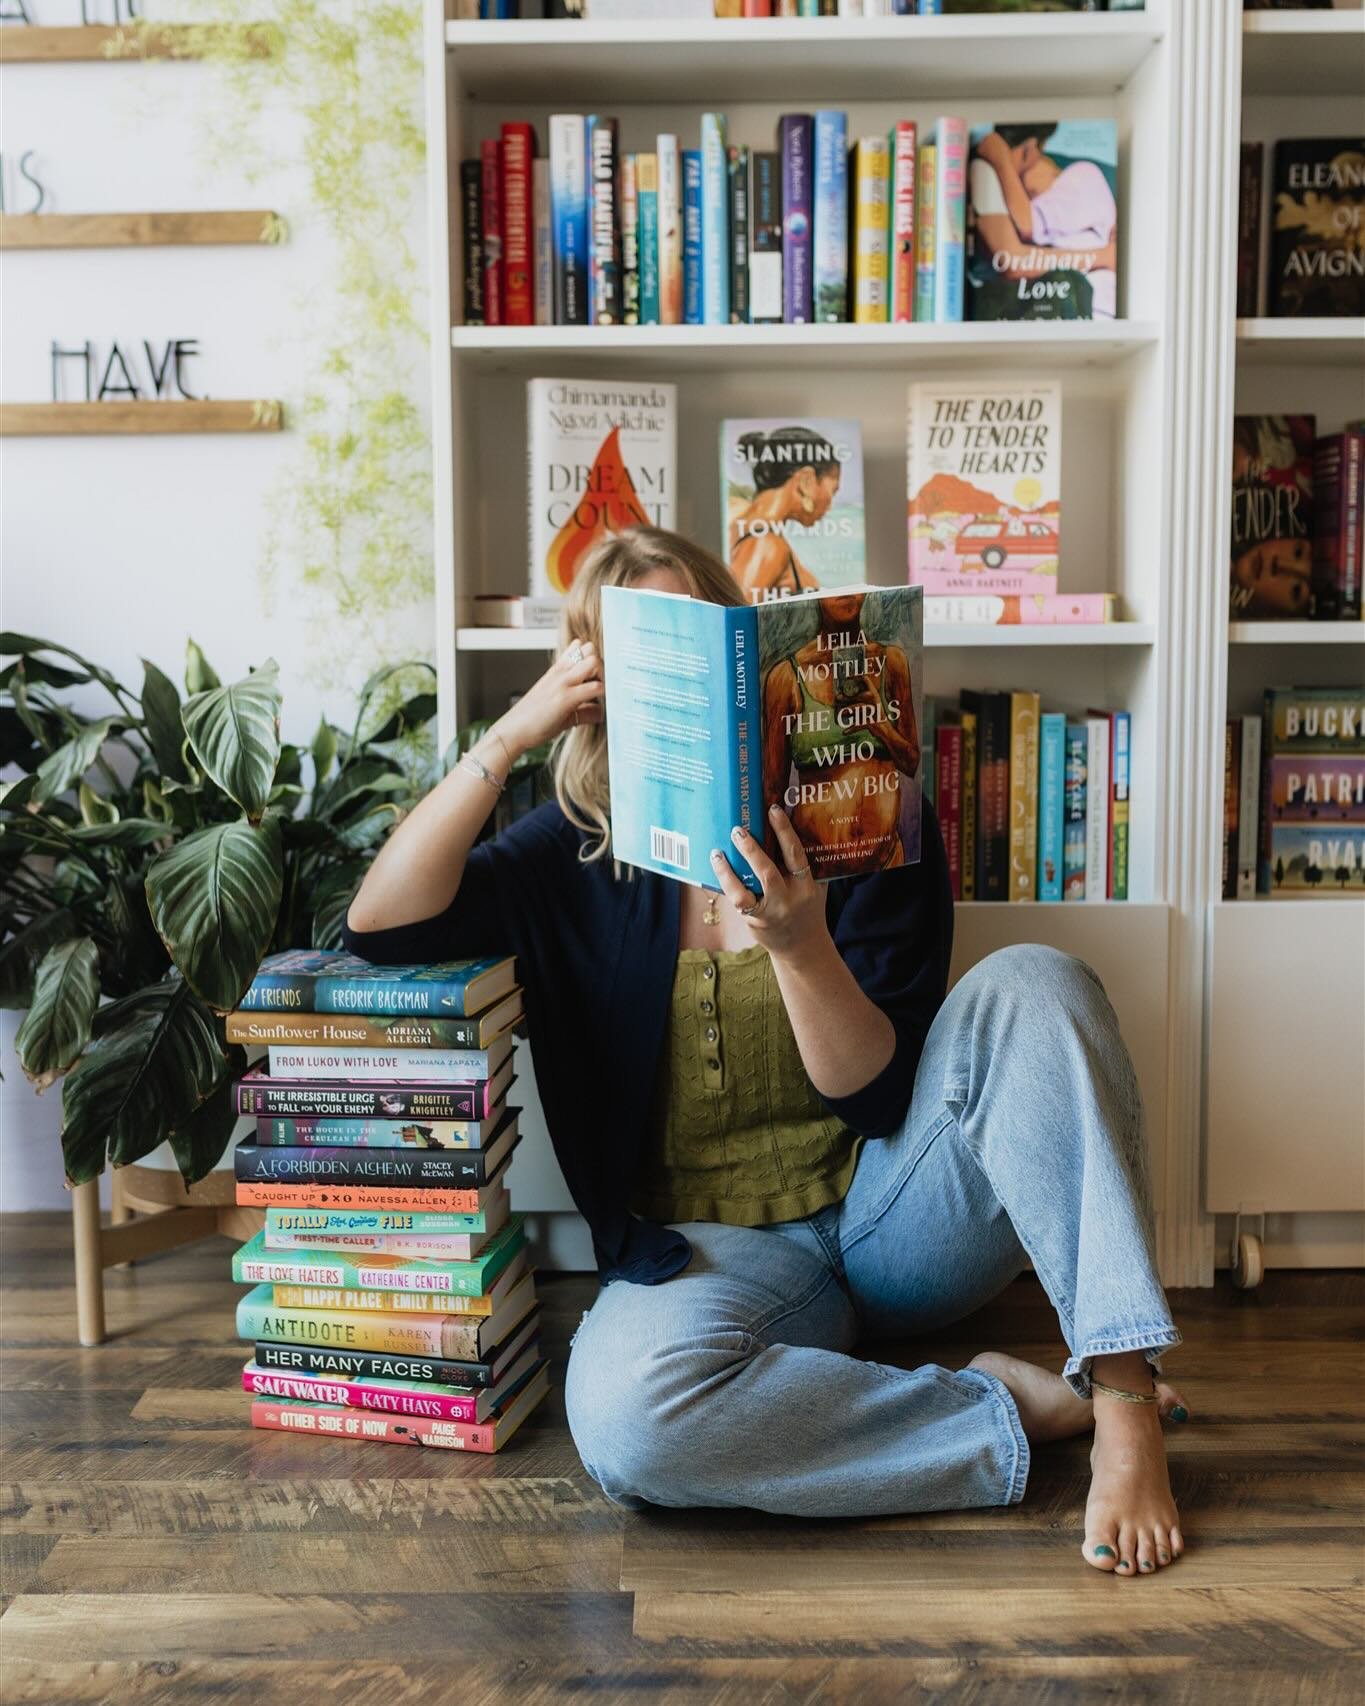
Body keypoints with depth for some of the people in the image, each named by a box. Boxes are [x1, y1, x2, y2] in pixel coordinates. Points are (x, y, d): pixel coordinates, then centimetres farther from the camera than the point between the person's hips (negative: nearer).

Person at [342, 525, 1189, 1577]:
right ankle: (1019, 1409, -20)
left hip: (890, 1211, 1)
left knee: (1031, 987, -25)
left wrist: (799, 942, -29)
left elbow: (874, 1101, -10)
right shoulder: (581, 854, 3)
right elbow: (381, 924, -11)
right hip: (714, 1247, 0)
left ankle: (1123, 1405, -29)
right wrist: (509, 736, -17)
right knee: (623, 1413, -35)